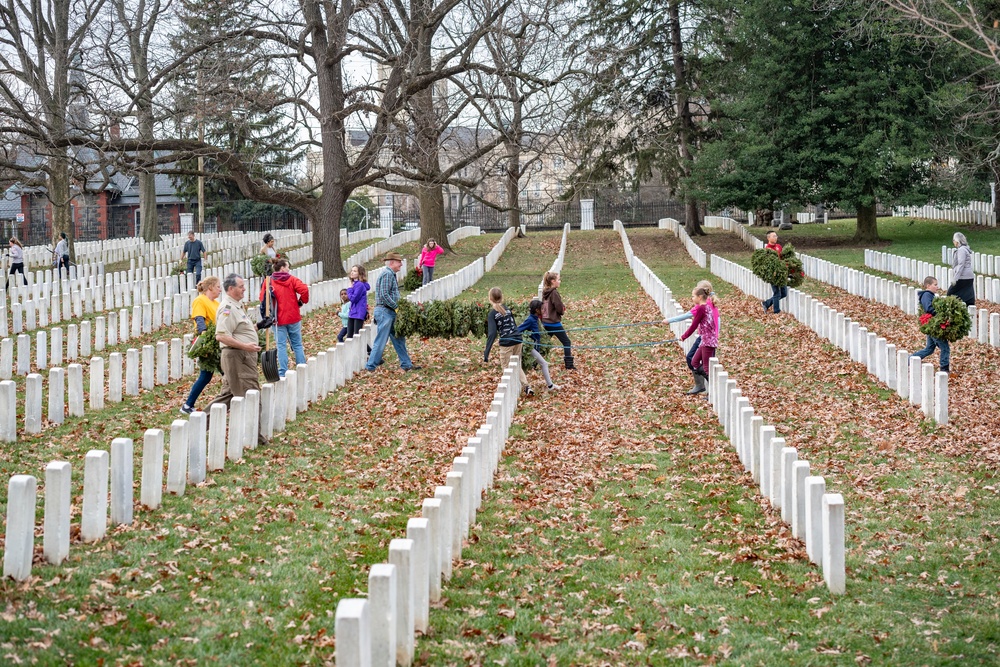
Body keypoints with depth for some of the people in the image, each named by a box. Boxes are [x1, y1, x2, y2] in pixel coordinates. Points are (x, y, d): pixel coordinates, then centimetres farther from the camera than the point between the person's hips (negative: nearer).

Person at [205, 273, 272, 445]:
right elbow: (221, 335, -24)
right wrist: (245, 346, -27)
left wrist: (258, 326, 18)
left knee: (228, 393, 15)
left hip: (244, 355, 11)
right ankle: (254, 435, 0)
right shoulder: (228, 308, -16)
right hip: (237, 356, -11)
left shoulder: (236, 306, 18)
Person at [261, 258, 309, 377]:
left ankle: (283, 372, -1)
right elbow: (304, 289, -15)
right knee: (297, 345, 10)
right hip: (294, 317, 0)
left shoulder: (268, 282, -1)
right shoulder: (291, 279, -3)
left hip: (278, 318, 0)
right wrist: (301, 302, 1)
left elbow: (263, 299, -7)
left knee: (281, 345, 3)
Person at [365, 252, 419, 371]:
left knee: (399, 340, 13)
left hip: (390, 312, 10)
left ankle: (406, 364, 19)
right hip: (384, 311, -10)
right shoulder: (387, 274, -14)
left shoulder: (391, 275, 18)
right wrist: (396, 306, -17)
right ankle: (370, 367, -3)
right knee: (381, 340, -7)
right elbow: (384, 295, -21)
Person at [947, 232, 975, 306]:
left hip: (963, 278, -10)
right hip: (969, 278, 10)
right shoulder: (966, 249, 18)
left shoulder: (961, 250, -14)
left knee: (951, 293, -1)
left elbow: (961, 265, -19)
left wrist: (955, 278, -18)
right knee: (969, 297, 6)